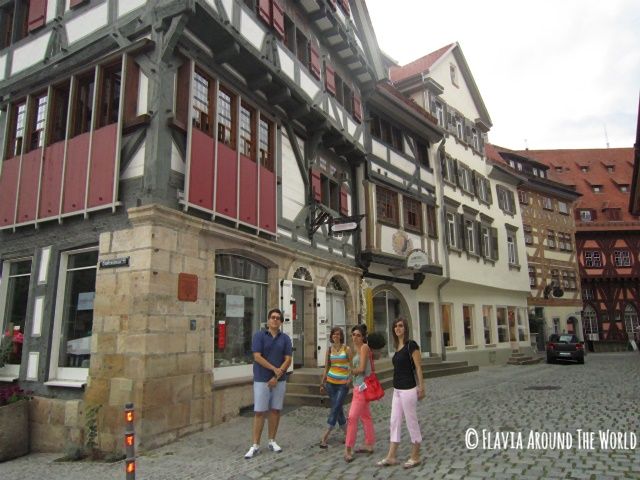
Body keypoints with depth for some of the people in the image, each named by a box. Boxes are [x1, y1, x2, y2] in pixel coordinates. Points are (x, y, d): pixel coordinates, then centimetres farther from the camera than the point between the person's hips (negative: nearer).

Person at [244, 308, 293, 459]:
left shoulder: (285, 338, 3)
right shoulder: (259, 336, -4)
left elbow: (288, 360, -2)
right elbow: (257, 357, -12)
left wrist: (277, 376, -11)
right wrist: (275, 369, -14)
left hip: (279, 380, 3)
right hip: (261, 380, -3)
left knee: (275, 410, 9)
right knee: (259, 412, 0)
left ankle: (272, 441, 22)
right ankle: (255, 445, 7)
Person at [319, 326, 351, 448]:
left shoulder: (346, 349, -4)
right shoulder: (329, 349, 6)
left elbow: (351, 366, -3)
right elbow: (326, 367, 11)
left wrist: (349, 380, -13)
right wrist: (322, 383, 11)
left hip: (343, 383, -4)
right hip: (331, 382, 4)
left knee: (335, 408, -7)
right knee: (337, 408, 9)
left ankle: (325, 436, -4)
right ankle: (347, 433, 23)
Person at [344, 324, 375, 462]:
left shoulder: (364, 347, -12)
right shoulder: (356, 348, 14)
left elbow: (361, 368, -18)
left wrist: (352, 371, -2)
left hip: (362, 386, -10)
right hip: (358, 386, 10)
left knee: (352, 417, -10)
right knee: (365, 416, 16)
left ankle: (348, 449, -5)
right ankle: (369, 445, 26)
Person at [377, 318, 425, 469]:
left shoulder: (411, 345, -11)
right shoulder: (397, 347, 10)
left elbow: (418, 368, -11)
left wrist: (421, 388, -13)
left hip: (408, 389, -8)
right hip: (397, 390, 8)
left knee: (412, 422, 4)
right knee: (394, 422, 10)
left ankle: (415, 457, 18)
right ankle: (391, 457, 18)